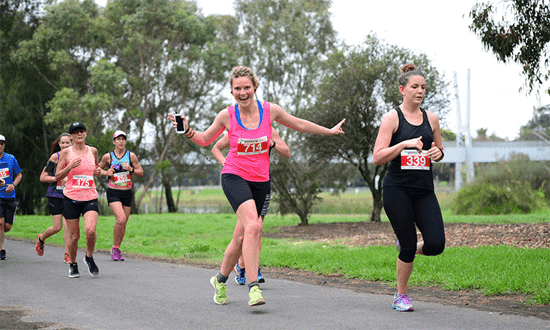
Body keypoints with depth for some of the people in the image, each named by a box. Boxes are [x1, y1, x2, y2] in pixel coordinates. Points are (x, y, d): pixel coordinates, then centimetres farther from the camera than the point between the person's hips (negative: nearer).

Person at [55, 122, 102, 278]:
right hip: (71, 198, -1)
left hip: (90, 198, 1)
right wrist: (70, 166, -15)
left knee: (90, 230, -21)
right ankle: (73, 264, 25)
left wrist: (99, 171, 4)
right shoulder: (66, 153, 1)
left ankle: (89, 258, 5)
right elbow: (57, 176, 1)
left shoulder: (92, 151, 9)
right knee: (74, 236, 1)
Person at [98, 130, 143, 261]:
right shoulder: (107, 156, 1)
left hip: (127, 193, 3)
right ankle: (115, 248, -5)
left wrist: (130, 169, -11)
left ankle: (117, 250, 23)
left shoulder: (131, 156, 3)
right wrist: (106, 172, -5)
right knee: (121, 219, -21)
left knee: (123, 223, 6)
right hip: (113, 192, -3)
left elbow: (141, 173, 7)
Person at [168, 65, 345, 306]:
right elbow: (205, 140, 10)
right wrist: (187, 131, -9)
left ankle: (220, 280, 31)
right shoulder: (227, 115, -6)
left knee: (241, 237, 8)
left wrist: (329, 132, 22)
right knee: (253, 226, -26)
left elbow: (299, 125, 14)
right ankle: (253, 287, -26)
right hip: (234, 176, -3)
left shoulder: (270, 111, -2)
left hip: (260, 180, 3)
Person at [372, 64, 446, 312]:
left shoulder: (431, 119, 10)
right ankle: (401, 296, 17)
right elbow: (377, 158, -8)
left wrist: (438, 153, 0)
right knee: (409, 245, -4)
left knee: (436, 244, -10)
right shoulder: (392, 118, -3)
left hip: (424, 189, 4)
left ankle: (407, 251, 24)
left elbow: (439, 149, 24)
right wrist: (405, 144, -19)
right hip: (397, 189, -4)